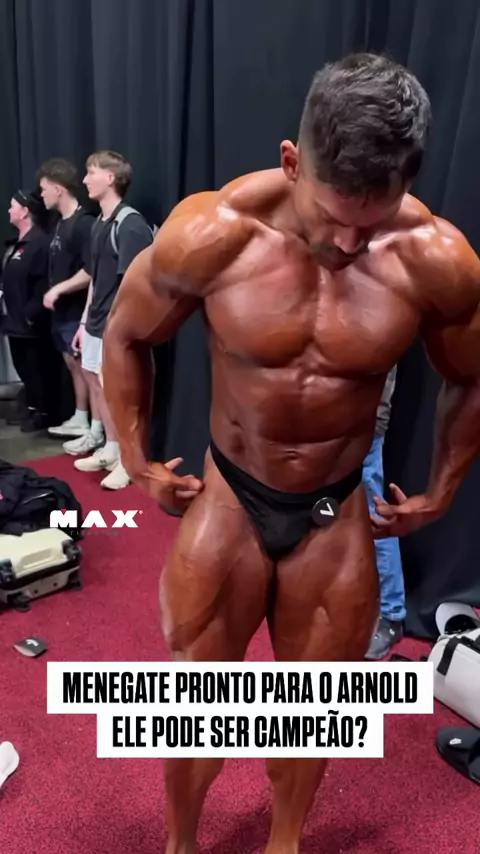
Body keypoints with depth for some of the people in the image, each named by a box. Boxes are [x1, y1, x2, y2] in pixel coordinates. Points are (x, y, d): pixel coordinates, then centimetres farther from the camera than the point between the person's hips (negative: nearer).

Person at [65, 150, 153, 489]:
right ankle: (110, 449, 32)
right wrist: (85, 321, 18)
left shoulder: (131, 225, -15)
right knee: (97, 385, 17)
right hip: (98, 324, 9)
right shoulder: (100, 224, 12)